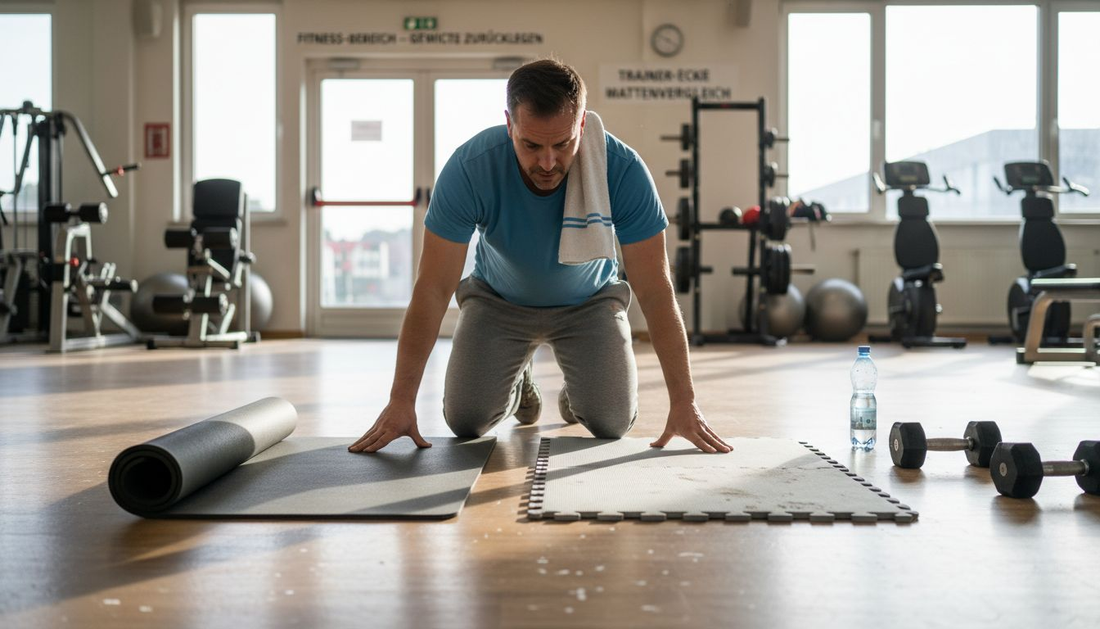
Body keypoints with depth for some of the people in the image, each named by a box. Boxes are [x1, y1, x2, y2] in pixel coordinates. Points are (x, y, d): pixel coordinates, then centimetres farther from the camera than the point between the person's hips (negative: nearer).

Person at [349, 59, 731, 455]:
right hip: (498, 299, 0)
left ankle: (577, 389, 21)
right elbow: (433, 289, -28)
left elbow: (655, 291, -26)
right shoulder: (468, 168, -33)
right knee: (465, 420, -13)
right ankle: (517, 382, 23)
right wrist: (401, 401, -28)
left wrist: (683, 402, -28)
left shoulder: (624, 171, -32)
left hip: (588, 300, 0)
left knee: (612, 422, -17)